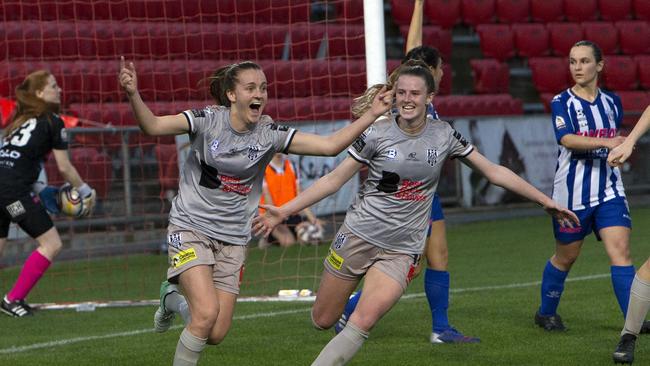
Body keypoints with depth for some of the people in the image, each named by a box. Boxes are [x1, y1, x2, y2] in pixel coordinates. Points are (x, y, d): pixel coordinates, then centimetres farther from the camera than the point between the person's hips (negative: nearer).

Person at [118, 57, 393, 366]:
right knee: (207, 313, -23)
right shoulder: (208, 120, -12)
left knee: (216, 334, 1)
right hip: (190, 228, -4)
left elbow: (330, 145, -8)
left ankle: (174, 299, 33)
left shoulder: (269, 134, -4)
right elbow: (153, 126, -24)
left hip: (232, 239, 4)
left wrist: (371, 115, -16)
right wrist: (133, 95, -42)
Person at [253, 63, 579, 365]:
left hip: (402, 250, 0)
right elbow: (334, 179, -2)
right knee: (322, 321, 4)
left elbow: (494, 172, 5)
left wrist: (546, 201, 5)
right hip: (358, 236, 0)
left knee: (361, 325, -19)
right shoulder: (377, 133, -7)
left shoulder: (443, 135, -2)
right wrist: (283, 212, -7)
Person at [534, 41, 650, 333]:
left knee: (621, 251, -11)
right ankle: (546, 313, 32)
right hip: (572, 194, -3)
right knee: (566, 256, 10)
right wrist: (606, 142, -34)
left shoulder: (612, 102, 8)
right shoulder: (561, 102, -6)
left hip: (609, 191, 3)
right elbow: (568, 139, -24)